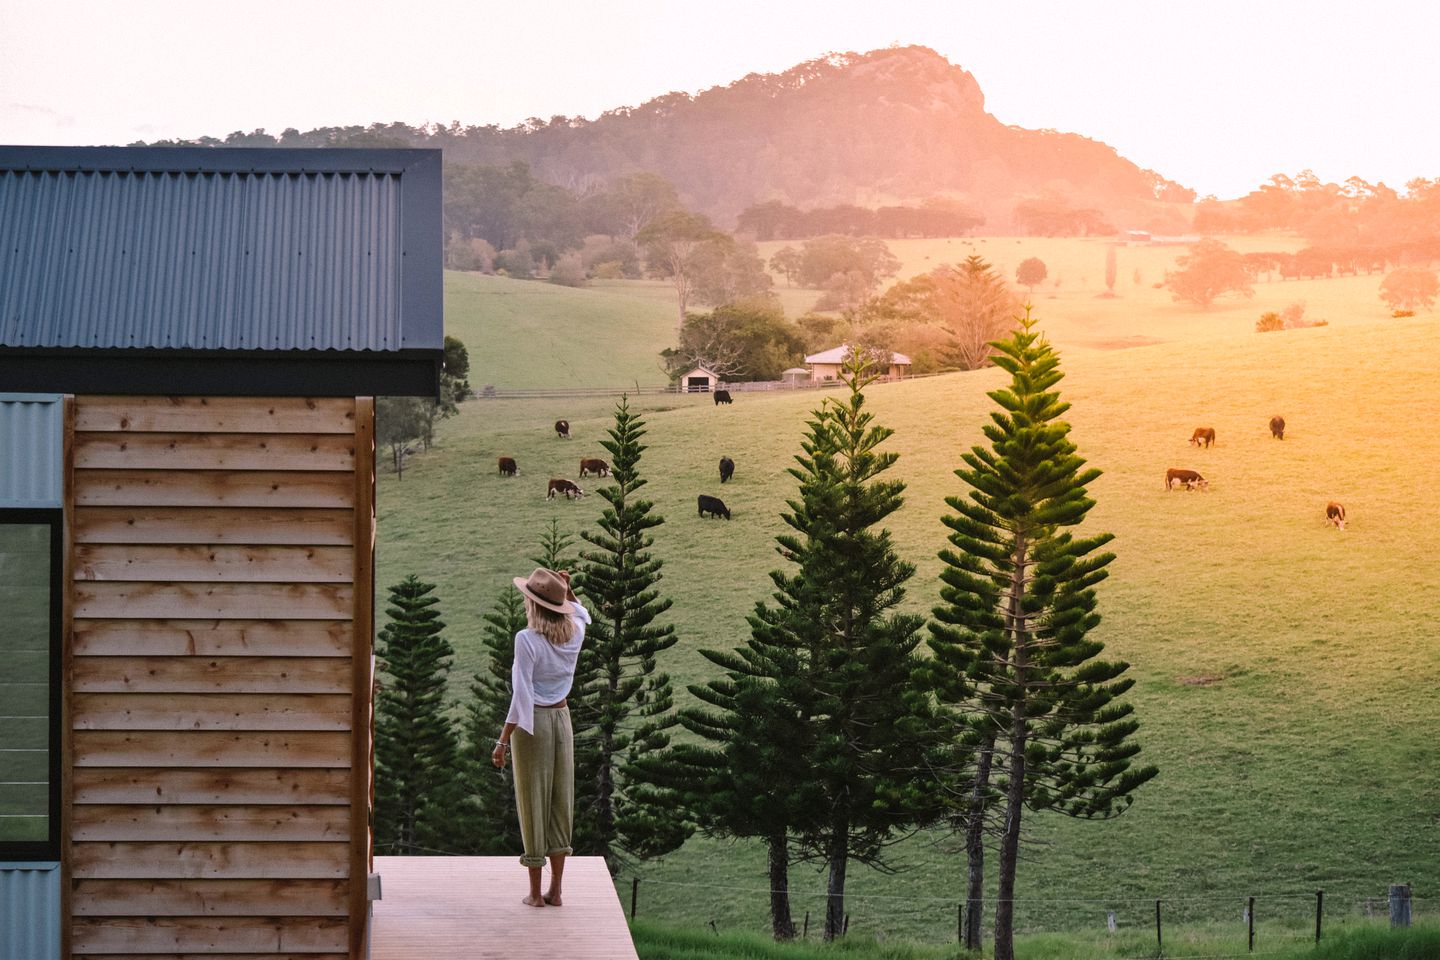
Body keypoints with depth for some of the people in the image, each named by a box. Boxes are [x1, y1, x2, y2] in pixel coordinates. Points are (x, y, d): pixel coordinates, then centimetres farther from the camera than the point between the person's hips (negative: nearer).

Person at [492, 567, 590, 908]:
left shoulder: (527, 640, -18)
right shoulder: (574, 633, 0)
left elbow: (521, 696, -20)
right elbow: (582, 614, 26)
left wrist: (503, 740, -14)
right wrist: (567, 590, 8)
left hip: (532, 723, -6)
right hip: (562, 718, 6)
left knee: (532, 802, 3)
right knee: (560, 802, 11)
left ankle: (535, 892, 8)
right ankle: (555, 890, 14)